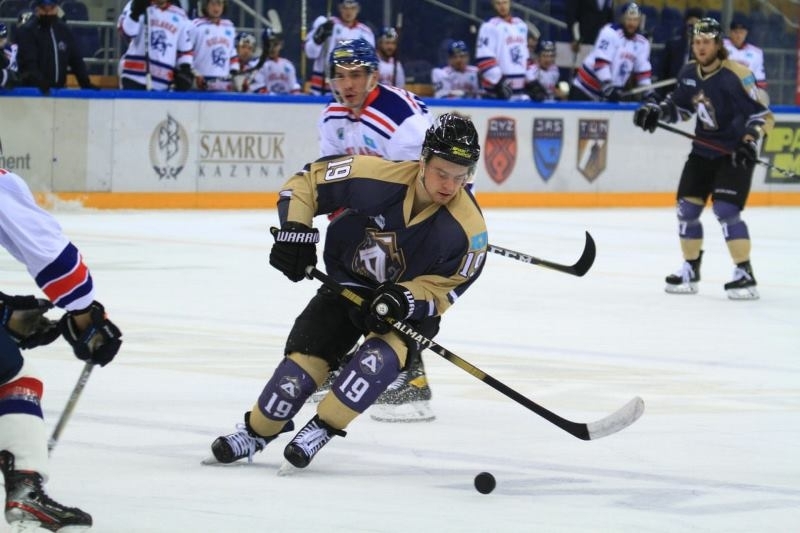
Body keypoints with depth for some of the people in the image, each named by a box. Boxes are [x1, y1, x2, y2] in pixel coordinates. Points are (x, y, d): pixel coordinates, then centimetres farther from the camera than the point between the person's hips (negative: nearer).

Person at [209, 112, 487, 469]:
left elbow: (445, 287, -13)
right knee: (306, 355, -10)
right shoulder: (376, 177, -27)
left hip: (411, 302, -1)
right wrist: (294, 232, -23)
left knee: (381, 355, -29)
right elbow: (307, 182, -13)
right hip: (348, 283, 1)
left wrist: (406, 299, -31)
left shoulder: (468, 229, -25)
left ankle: (323, 428, -15)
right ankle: (256, 430, 12)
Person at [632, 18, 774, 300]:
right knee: (687, 207, 4)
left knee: (725, 209, -19)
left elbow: (762, 114, -20)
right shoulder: (689, 73, 1)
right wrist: (656, 111, -3)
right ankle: (690, 271, 19)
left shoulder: (736, 75, -20)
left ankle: (745, 274, -12)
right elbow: (679, 106, 16)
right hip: (703, 150, 7)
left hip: (736, 153, -7)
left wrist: (751, 139, -35)